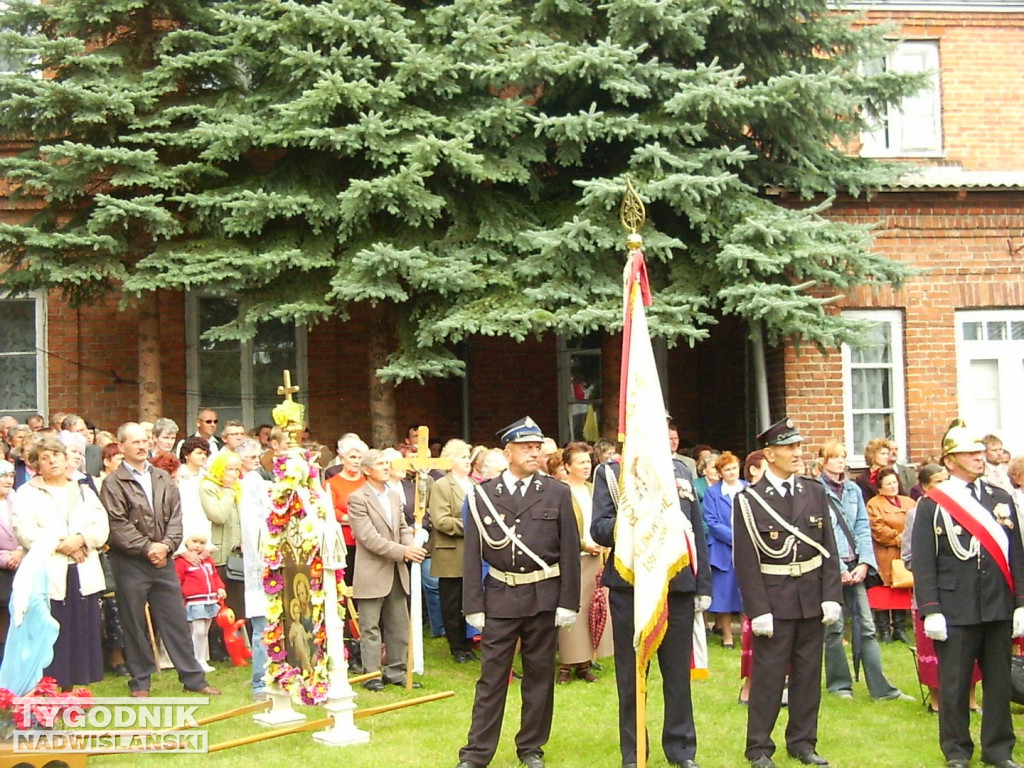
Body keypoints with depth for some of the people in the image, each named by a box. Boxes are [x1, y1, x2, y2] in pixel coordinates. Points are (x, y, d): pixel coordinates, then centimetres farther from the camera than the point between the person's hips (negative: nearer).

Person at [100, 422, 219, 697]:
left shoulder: (163, 479, 12)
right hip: (129, 563, -4)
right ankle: (140, 682, 15)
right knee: (135, 624, 4)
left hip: (162, 560, 4)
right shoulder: (113, 484, -5)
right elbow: (117, 525, -12)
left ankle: (193, 677, 13)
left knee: (176, 620, 7)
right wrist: (147, 547, -14)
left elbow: (175, 517, 7)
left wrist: (166, 545, -8)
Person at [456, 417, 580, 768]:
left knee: (539, 675, 9)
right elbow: (473, 555, 1)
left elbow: (569, 552, 1)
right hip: (500, 597, -1)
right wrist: (474, 605, -4)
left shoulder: (557, 494, 2)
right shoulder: (482, 495, 1)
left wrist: (568, 603, -4)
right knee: (491, 677, 2)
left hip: (544, 597, 1)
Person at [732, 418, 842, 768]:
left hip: (812, 600, 4)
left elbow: (829, 550, 6)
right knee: (768, 675, 2)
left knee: (808, 674, 11)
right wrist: (759, 610, -14)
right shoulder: (749, 500, -7)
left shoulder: (815, 492, 6)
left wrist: (831, 597, -2)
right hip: (774, 601, -4)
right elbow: (746, 561, -9)